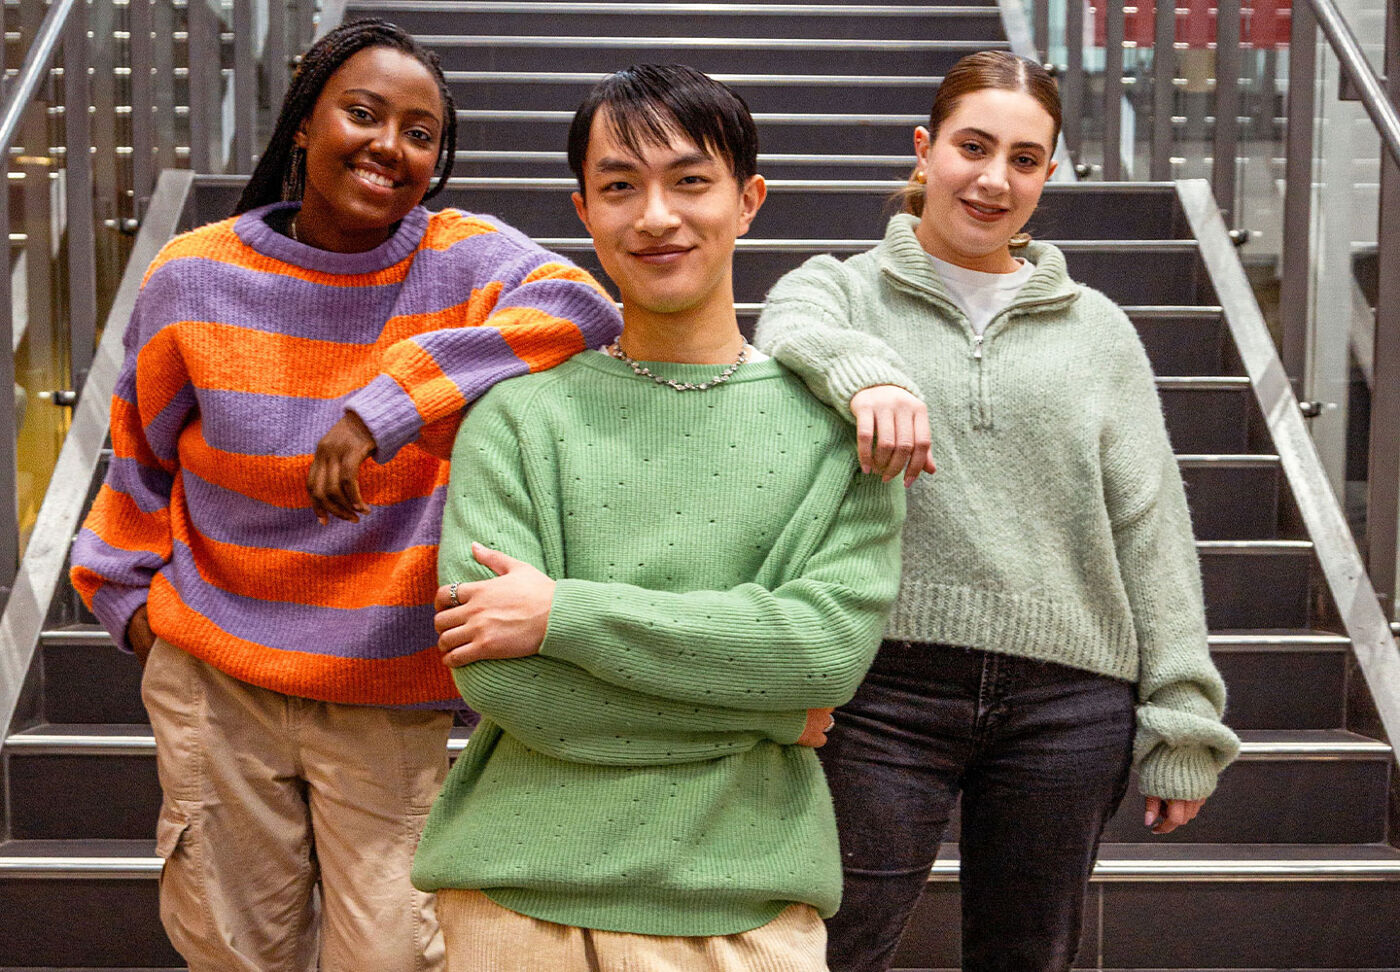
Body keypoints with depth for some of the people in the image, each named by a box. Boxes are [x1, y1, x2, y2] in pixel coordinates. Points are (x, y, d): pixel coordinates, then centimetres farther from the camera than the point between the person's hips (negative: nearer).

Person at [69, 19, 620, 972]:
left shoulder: (468, 260, -10)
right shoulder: (194, 277, -4)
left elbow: (581, 306, -32)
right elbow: (143, 452, 12)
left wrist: (390, 400, -38)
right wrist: (128, 590, 17)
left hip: (391, 697, -1)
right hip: (215, 680, 2)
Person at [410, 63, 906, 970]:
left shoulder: (837, 419, 2)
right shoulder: (519, 414, -1)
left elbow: (832, 641, -12)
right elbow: (497, 677, -11)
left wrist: (564, 613, -14)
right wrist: (765, 712, -9)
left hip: (746, 899, 0)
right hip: (521, 893, 0)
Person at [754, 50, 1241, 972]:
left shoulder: (1097, 329, 13)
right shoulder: (841, 287, 8)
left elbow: (1152, 529, 10)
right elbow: (793, 333, -18)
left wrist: (1182, 720, 4)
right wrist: (863, 370, -40)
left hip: (1069, 703, 3)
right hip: (887, 686, -2)